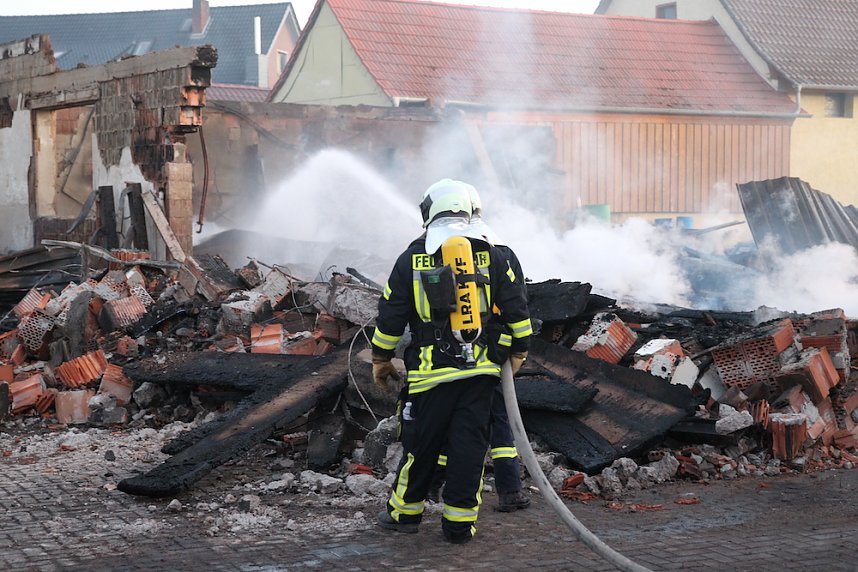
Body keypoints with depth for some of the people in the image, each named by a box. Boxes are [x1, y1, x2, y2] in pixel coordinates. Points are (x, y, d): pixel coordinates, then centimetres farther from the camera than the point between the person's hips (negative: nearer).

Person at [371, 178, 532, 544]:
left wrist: (381, 359, 17)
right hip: (482, 370, 1)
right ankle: (460, 523, 7)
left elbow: (391, 316, 6)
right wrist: (519, 349, 17)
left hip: (432, 372, -1)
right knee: (470, 443, 4)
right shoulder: (494, 256, 3)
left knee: (421, 443, 10)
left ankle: (405, 512, 24)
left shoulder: (411, 259, 1)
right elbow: (516, 308, 4)